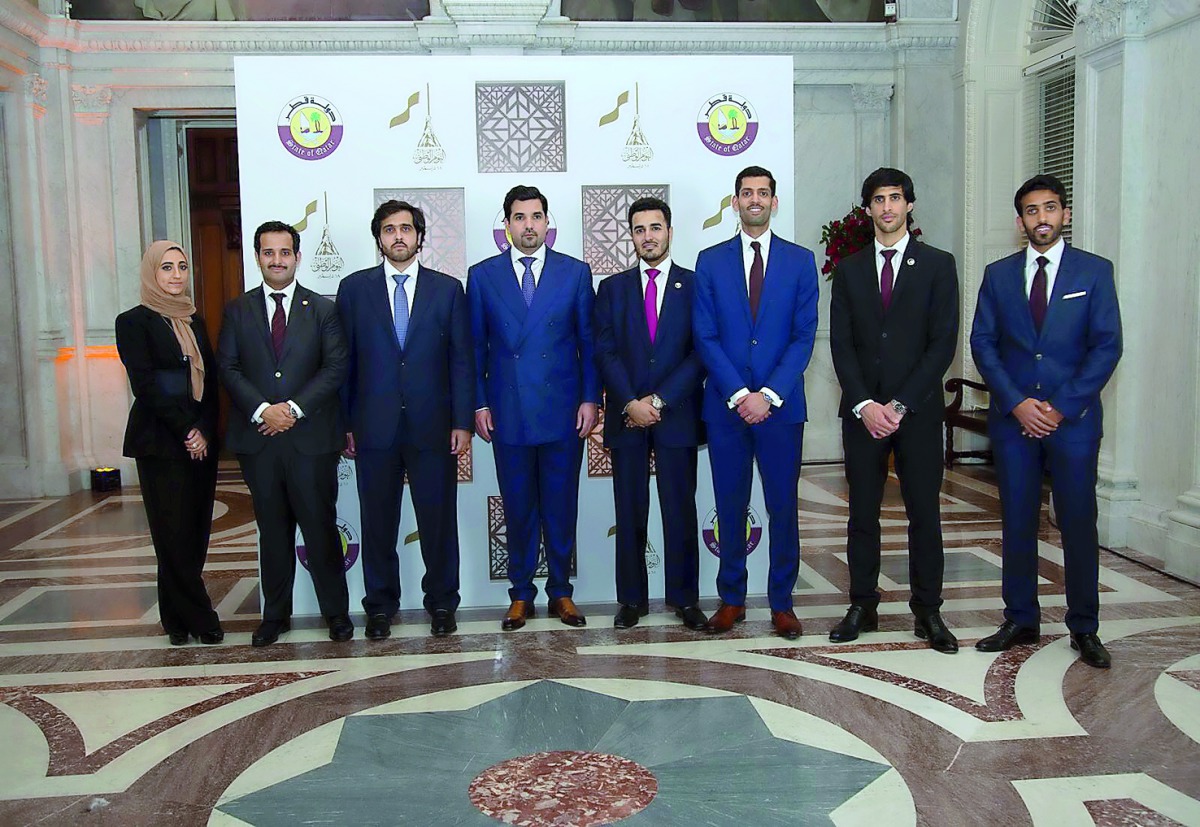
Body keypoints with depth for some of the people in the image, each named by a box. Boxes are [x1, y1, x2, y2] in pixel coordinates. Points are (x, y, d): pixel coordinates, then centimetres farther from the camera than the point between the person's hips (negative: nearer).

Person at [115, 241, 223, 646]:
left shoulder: (194, 321, 15)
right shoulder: (134, 321, -2)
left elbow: (210, 380, 9)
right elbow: (145, 385, -10)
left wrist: (205, 429, -6)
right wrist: (186, 430, -12)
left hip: (201, 440, 5)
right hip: (161, 443, -5)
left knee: (197, 530, 6)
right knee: (175, 533, -2)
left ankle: (178, 616, 18)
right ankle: (197, 618, 9)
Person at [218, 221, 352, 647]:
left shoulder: (323, 309, 5)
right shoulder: (238, 310, 9)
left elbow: (335, 368, -3)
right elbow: (228, 368, 2)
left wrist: (295, 408, -12)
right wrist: (262, 411, -12)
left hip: (310, 436, -2)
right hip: (257, 437, 2)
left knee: (321, 527, 3)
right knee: (272, 531, 10)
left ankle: (336, 612, 15)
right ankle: (275, 615, 21)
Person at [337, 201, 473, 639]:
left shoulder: (448, 289, 5)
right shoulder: (354, 288, 6)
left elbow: (462, 361, 3)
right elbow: (344, 361, 5)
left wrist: (462, 422, -3)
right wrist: (344, 424, 1)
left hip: (432, 427, 0)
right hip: (374, 428, 1)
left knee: (439, 520, 6)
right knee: (378, 523, 8)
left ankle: (441, 603, 22)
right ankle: (380, 606, 23)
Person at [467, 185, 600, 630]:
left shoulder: (576, 272, 5)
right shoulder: (482, 276, 6)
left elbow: (589, 340, 5)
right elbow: (475, 346, 7)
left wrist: (590, 399, -2)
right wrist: (479, 404, 1)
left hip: (563, 411, 0)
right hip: (508, 413, 0)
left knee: (561, 506, 7)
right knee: (518, 508, 8)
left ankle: (561, 591, 21)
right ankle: (521, 593, 21)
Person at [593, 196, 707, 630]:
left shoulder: (695, 285, 4)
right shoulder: (613, 288, 10)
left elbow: (701, 352, -3)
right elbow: (605, 352, 2)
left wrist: (658, 400, -10)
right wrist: (631, 403, -10)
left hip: (677, 416, -1)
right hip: (626, 417, 2)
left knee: (681, 511, 4)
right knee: (630, 512, 6)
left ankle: (684, 598, 15)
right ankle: (631, 598, 15)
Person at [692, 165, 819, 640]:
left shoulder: (800, 261, 5)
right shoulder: (710, 261, 6)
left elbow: (804, 337, -1)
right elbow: (705, 337, 0)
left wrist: (768, 395, -12)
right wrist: (739, 395, -11)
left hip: (781, 405, 0)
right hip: (725, 405, 1)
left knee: (783, 507, 5)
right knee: (730, 507, 7)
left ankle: (781, 601, 17)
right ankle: (732, 599, 20)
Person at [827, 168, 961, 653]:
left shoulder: (937, 265, 3)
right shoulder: (849, 270, 10)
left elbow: (943, 343, -4)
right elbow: (841, 344, 5)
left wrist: (900, 405, -10)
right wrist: (864, 404, -8)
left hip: (918, 410, -2)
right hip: (862, 410, 2)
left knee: (924, 513, 3)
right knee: (862, 513, 7)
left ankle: (927, 612, 14)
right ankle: (863, 606, 17)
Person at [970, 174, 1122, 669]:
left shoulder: (1095, 271, 3)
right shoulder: (998, 274, 8)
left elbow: (1107, 346, -3)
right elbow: (983, 344, 4)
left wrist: (1062, 407, -11)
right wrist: (1017, 404, -8)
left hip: (1073, 419, -2)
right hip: (1012, 419, 2)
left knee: (1079, 524, 2)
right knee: (1017, 522, 6)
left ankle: (1084, 628, 15)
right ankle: (1021, 621, 18)